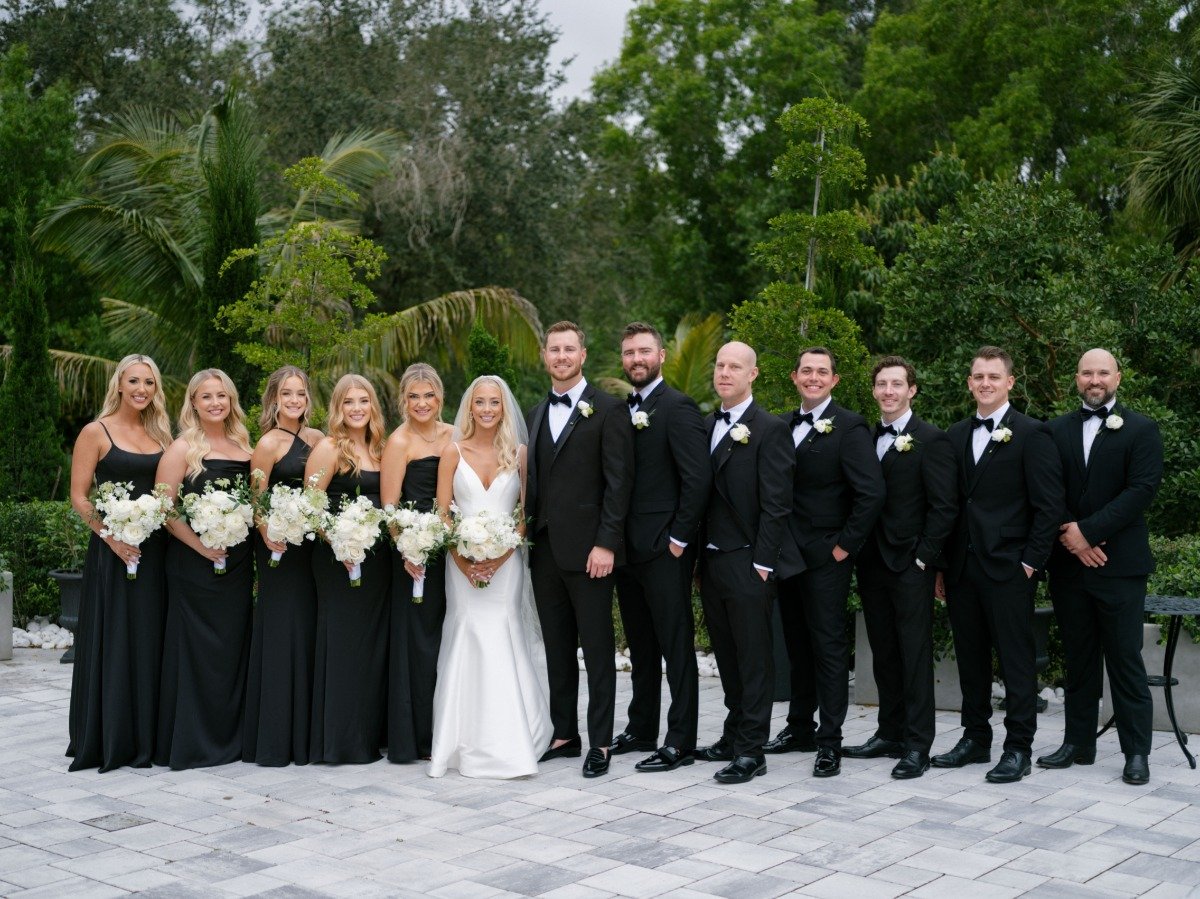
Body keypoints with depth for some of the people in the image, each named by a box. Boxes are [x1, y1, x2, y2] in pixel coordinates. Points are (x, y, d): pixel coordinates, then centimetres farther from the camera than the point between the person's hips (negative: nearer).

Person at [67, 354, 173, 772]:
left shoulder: (160, 433, 12)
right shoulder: (96, 432, -3)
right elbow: (79, 497, -6)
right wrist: (111, 537, -16)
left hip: (155, 550, 5)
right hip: (113, 551, -4)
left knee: (150, 641, 7)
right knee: (111, 642, 0)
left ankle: (146, 736, 16)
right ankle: (107, 739, 9)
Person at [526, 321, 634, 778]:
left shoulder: (608, 410, -5)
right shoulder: (536, 414, 15)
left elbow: (618, 482, -10)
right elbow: (532, 481, 16)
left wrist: (605, 544, -15)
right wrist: (527, 539, 9)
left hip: (587, 550, -6)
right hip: (544, 551, 6)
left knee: (597, 650, 1)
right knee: (557, 649, 12)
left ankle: (600, 742, 9)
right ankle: (564, 734, 21)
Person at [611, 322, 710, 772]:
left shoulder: (678, 408, -10)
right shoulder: (623, 410, 14)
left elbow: (698, 478, -17)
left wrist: (679, 539, -16)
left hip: (664, 550, -8)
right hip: (628, 549, 8)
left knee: (676, 646, 0)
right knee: (640, 646, 16)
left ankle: (680, 742, 6)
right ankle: (641, 730, 27)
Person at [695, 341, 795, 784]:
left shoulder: (769, 430, -9)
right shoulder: (707, 426, 13)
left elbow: (776, 505, -13)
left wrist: (762, 563, -15)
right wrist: (699, 555, 11)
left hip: (747, 564, -7)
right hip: (711, 560, 7)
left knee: (753, 659, -1)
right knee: (727, 656, 15)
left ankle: (751, 751, 4)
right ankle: (734, 735, 26)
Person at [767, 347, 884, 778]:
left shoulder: (849, 427, -10)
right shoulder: (783, 425, 11)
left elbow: (871, 493, -16)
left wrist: (844, 545, -14)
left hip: (826, 556, -6)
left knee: (829, 645, -1)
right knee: (797, 643, 15)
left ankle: (830, 741, 5)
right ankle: (800, 727, 27)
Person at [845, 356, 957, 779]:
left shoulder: (931, 440, -6)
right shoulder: (865, 439, 13)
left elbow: (944, 507, -10)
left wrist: (923, 558, -13)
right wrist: (858, 553, 6)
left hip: (910, 566, -6)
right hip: (872, 565, 6)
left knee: (915, 655, -2)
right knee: (884, 654, 12)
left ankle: (918, 746, 2)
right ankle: (890, 733, 22)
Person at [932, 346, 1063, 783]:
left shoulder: (1031, 434, -4)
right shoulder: (955, 435, 13)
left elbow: (1049, 505, -7)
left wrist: (1031, 561, -10)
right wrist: (942, 564, 9)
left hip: (1008, 567, -5)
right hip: (962, 567, 6)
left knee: (1017, 659, 0)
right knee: (970, 657, 12)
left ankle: (1018, 748, 7)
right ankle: (975, 738, 23)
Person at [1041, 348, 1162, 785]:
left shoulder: (1141, 430, 1)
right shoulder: (1057, 431, 10)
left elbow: (1142, 489, -10)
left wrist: (1087, 530, -15)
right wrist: (1070, 538, -10)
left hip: (1119, 564, -3)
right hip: (1069, 563, 4)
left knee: (1125, 659, -2)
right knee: (1078, 657, 11)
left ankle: (1137, 752, 5)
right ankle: (1078, 742, 19)